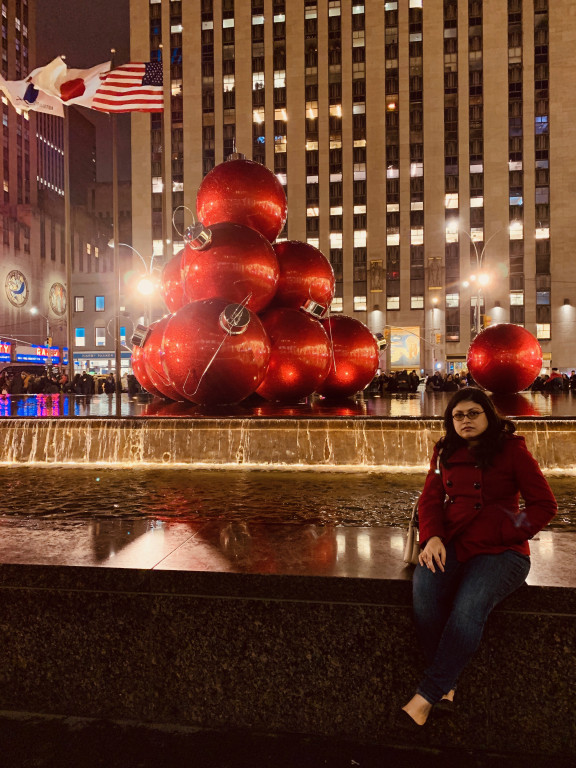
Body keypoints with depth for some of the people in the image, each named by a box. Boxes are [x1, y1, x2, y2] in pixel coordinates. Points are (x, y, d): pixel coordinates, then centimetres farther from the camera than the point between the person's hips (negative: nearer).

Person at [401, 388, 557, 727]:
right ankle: (448, 683, -15)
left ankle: (429, 693, -19)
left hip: (500, 552, -3)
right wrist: (432, 537, -9)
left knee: (470, 604, -32)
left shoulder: (512, 449, 3)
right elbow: (430, 499, 11)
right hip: (452, 546, 3)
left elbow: (544, 505, 1)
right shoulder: (445, 453, 16)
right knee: (424, 585, -29)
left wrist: (507, 533, -12)